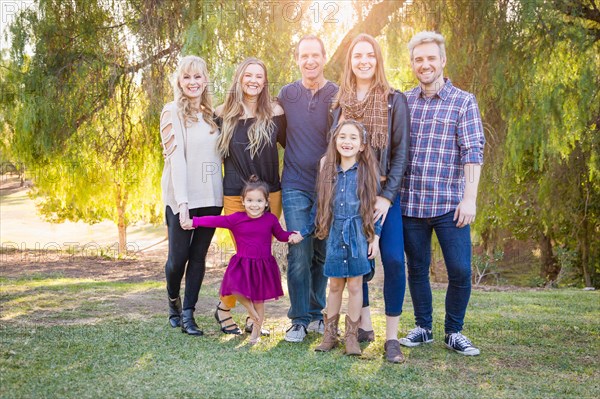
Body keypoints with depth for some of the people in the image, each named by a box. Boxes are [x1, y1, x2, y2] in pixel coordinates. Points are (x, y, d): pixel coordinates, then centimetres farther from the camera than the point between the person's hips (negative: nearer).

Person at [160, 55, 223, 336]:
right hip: (182, 197, -4)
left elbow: (219, 154, 13)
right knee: (178, 257, 1)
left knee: (199, 256, 5)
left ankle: (188, 313, 12)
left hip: (211, 197, 4)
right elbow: (175, 157, -13)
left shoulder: (211, 114, 12)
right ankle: (173, 300, 29)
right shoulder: (172, 112, -4)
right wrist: (182, 201, -19)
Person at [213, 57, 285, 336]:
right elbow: (215, 151, 12)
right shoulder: (223, 114, 1)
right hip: (236, 196, -1)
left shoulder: (274, 112, 1)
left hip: (271, 194, 2)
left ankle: (254, 316, 17)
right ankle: (224, 307, 20)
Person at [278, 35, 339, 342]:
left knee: (323, 255, 9)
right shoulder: (286, 95, 5)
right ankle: (299, 320, 8)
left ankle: (316, 315, 22)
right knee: (299, 256, -3)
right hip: (295, 187, 0)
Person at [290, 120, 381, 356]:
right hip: (335, 236, 3)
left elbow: (376, 207, -1)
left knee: (355, 285, 3)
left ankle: (352, 337, 14)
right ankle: (330, 335, 19)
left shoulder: (368, 172, -2)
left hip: (359, 236, -2)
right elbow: (320, 208, 13)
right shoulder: (328, 173, 6)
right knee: (334, 285, 10)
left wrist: (375, 239, -5)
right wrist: (304, 233, 14)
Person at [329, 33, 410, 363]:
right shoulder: (340, 103, 10)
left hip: (384, 193, -3)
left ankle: (392, 336, -3)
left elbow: (401, 152, -3)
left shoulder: (394, 101, 1)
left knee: (393, 260, -11)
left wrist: (387, 196, -11)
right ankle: (364, 325, 20)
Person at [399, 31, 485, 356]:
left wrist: (469, 198, -13)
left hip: (449, 204, -2)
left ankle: (454, 332, 16)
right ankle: (423, 328, 26)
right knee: (417, 268, 11)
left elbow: (473, 152, -6)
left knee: (460, 271, -2)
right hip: (409, 203, 3)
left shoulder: (464, 102, 0)